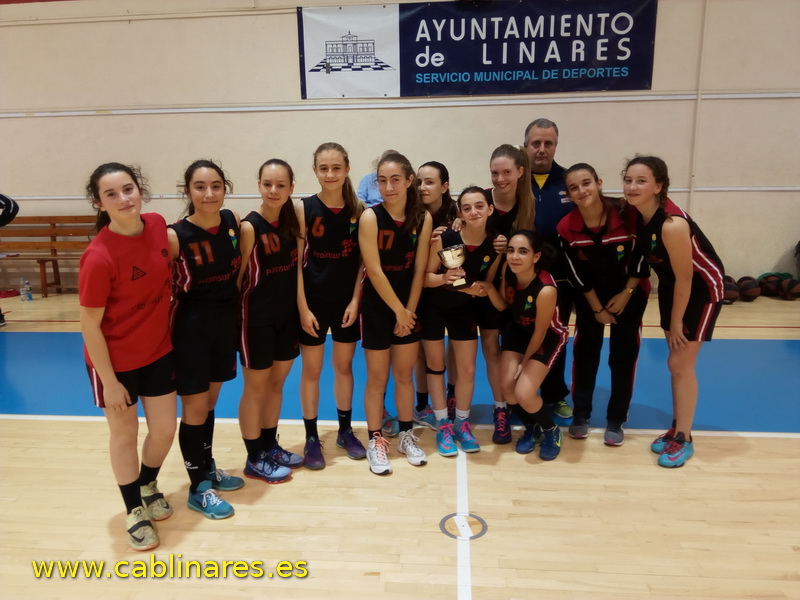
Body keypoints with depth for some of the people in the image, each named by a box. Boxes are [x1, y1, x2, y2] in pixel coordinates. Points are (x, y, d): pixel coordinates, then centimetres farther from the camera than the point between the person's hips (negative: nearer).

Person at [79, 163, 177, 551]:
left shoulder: (158, 226, -9)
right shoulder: (99, 256, -26)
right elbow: (89, 324, -18)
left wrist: (170, 330, 11)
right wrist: (110, 381, -14)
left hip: (159, 351, 5)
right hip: (116, 359, -5)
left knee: (165, 429, 15)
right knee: (125, 434, 14)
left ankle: (149, 485, 46)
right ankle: (134, 510, 37)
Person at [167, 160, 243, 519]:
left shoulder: (233, 221, -3)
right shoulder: (175, 236, -18)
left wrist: (238, 316, 8)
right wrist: (167, 333, -10)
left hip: (226, 321, 5)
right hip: (191, 326, -5)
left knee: (210, 401, 20)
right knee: (195, 408, 6)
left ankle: (208, 468, 40)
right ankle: (198, 489, 24)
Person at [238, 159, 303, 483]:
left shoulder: (292, 219, 2)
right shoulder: (250, 226, -17)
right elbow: (237, 275, -13)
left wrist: (301, 308, 6)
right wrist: (235, 318, -10)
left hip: (288, 314, 6)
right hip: (257, 317, -6)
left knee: (276, 383, 18)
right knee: (256, 388, 7)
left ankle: (270, 447, 35)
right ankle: (254, 459, 23)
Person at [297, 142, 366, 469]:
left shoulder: (358, 209, -1)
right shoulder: (304, 208, -8)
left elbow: (363, 260, 1)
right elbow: (296, 262, -9)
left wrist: (356, 300, -7)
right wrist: (303, 308, -13)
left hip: (346, 300, 2)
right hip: (314, 301, -2)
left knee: (344, 366, 15)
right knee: (311, 369, 8)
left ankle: (345, 430, 31)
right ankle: (311, 437, 22)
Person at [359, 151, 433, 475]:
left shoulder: (423, 218, -5)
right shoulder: (370, 217, -15)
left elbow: (419, 270, -3)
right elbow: (374, 271, -17)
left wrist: (408, 311, -6)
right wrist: (398, 311, -13)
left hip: (408, 307, 3)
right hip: (376, 307, -3)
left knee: (404, 374, 14)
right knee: (377, 377, 7)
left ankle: (407, 436, 30)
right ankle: (376, 441, 22)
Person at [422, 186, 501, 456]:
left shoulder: (495, 246, -14)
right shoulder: (444, 239, -24)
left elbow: (489, 283, -1)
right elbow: (425, 277, -18)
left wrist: (479, 289, -23)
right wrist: (443, 277, -38)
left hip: (465, 309, 3)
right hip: (433, 307, -2)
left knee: (468, 369, 5)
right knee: (436, 366, 7)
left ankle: (462, 424, 26)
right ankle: (443, 425, 22)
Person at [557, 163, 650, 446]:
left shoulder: (627, 213, -26)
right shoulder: (566, 228, -20)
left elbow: (642, 256, -13)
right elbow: (576, 273, -10)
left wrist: (626, 293, -11)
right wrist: (597, 308, -7)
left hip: (631, 290, -1)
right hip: (590, 293, 1)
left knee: (623, 354, 1)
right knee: (584, 350, 3)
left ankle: (615, 421, 14)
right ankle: (580, 415, 17)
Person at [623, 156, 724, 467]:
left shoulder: (673, 224, -33)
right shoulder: (636, 213, -12)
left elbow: (685, 278, -25)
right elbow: (638, 256, 3)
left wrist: (676, 322, -16)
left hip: (702, 287, -7)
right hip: (671, 285, 7)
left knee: (681, 364, -4)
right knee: (675, 363, 13)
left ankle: (684, 440, 10)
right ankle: (676, 429, 27)